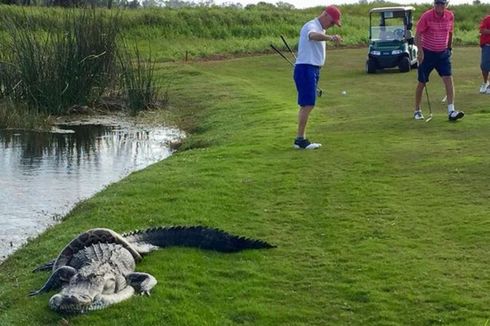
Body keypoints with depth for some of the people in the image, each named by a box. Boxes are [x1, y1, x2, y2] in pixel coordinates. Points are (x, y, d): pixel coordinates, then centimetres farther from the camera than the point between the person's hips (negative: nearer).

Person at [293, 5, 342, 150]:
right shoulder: (311, 26, -14)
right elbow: (313, 35, -39)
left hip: (313, 69, 10)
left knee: (306, 105, 11)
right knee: (308, 104, -13)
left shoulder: (321, 29, 18)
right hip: (305, 69, -10)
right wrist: (330, 37, -59)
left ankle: (301, 138, 16)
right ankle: (300, 139, -10)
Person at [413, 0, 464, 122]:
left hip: (443, 53, 3)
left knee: (449, 79, -12)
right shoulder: (426, 16, -14)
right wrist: (420, 51, -23)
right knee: (422, 82, 5)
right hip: (427, 53, -3)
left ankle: (451, 111, -15)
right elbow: (418, 35, -13)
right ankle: (417, 111, 21)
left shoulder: (450, 16, -1)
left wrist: (449, 48, 19)